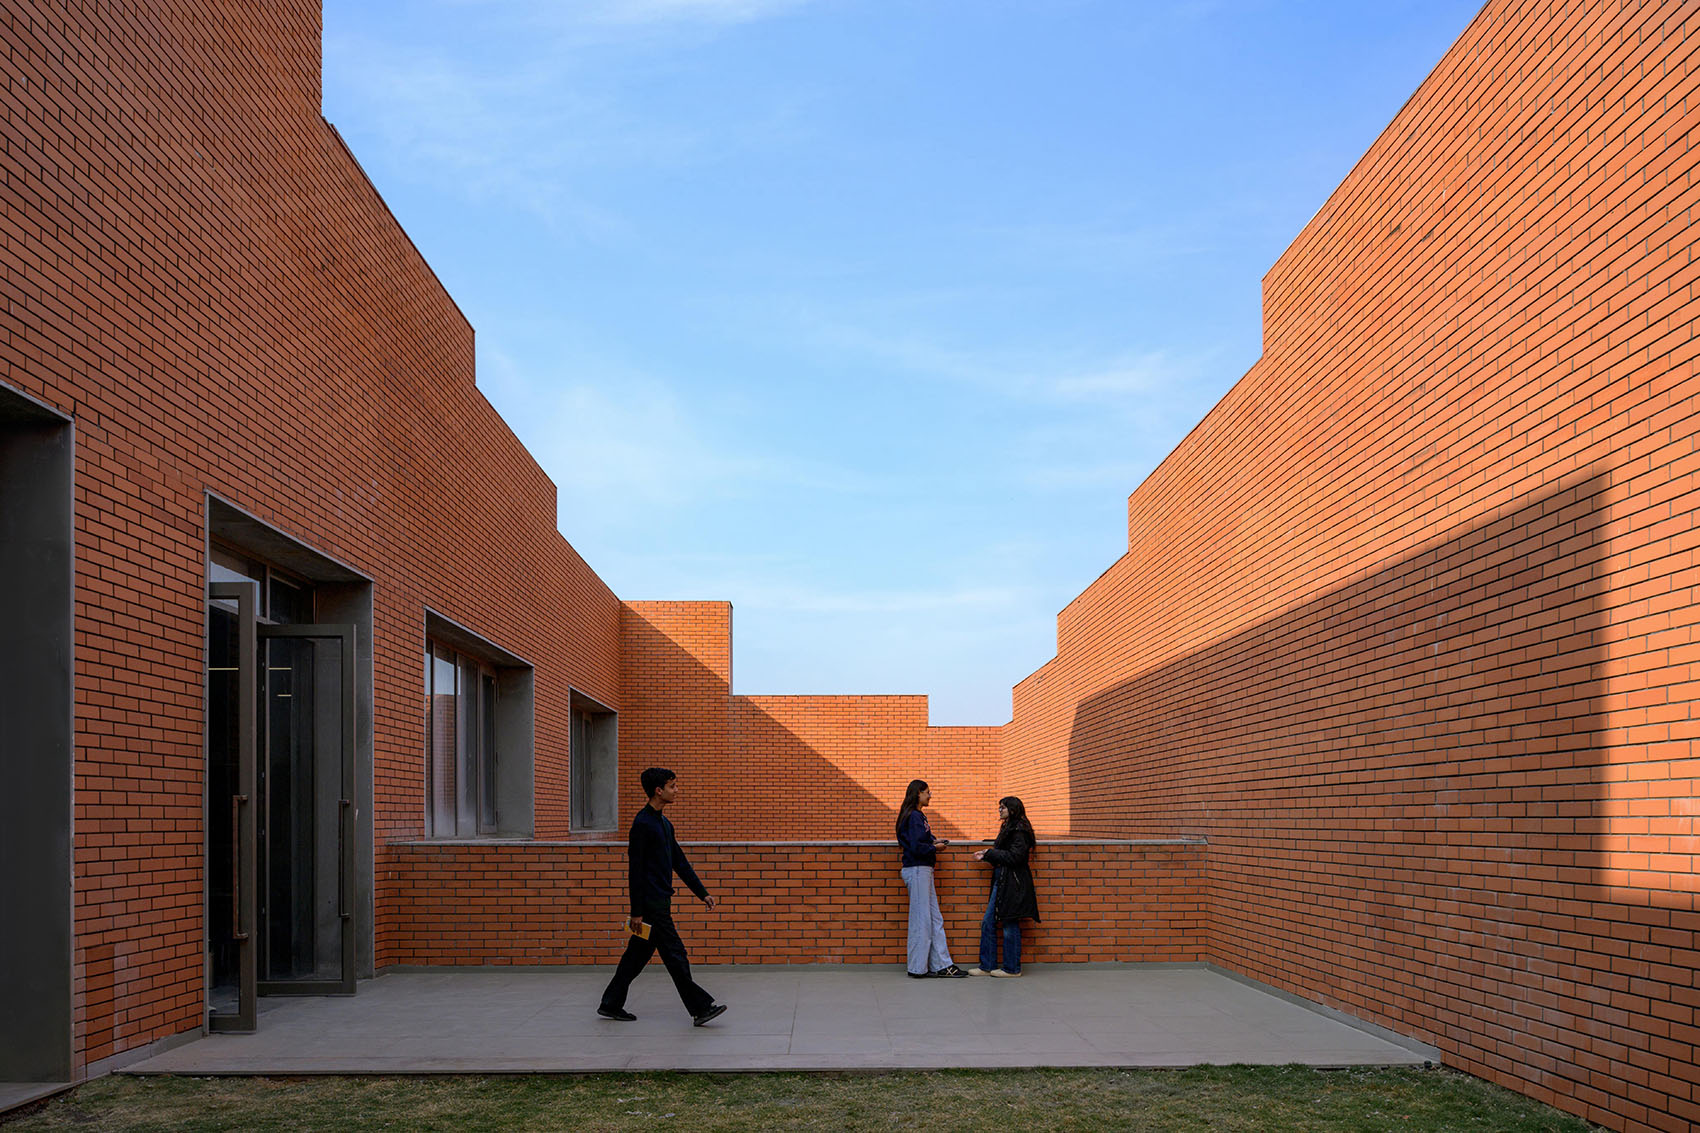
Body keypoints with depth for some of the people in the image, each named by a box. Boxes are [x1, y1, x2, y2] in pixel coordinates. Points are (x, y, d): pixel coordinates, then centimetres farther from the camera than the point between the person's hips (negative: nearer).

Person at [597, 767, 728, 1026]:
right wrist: (636, 912, -17)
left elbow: (680, 862, 20)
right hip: (651, 902, -10)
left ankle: (611, 1005, 21)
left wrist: (702, 893, 16)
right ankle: (700, 1008, -2)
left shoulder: (664, 823, 14)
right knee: (674, 954, -6)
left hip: (661, 900, 10)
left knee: (639, 953, 13)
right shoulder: (642, 824, -15)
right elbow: (636, 870, -16)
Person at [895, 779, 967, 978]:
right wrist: (935, 848, -7)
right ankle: (918, 968, 3)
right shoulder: (914, 817, -15)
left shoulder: (918, 816, 16)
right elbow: (916, 847, -22)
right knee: (921, 920, -4)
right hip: (917, 870, -10)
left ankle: (942, 965, 13)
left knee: (935, 919, 10)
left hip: (923, 871, 10)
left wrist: (934, 841, 6)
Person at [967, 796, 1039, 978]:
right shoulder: (1008, 828, 18)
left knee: (1010, 925, -3)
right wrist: (986, 856, 3)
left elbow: (1014, 856, -19)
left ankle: (1012, 968, 6)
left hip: (1012, 883, -10)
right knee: (988, 922, 8)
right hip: (1001, 881, 10)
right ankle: (987, 966, 12)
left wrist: (989, 854, -10)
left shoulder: (1019, 831, -11)